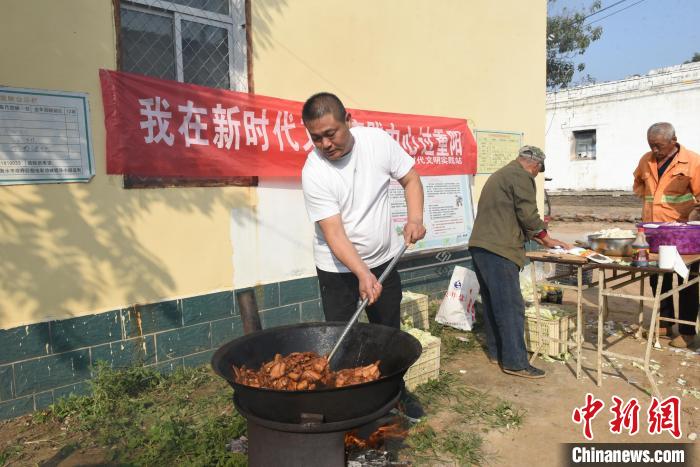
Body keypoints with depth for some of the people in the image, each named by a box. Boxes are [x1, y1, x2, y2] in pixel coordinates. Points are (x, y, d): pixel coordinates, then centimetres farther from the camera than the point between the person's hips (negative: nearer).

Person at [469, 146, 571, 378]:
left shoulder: (499, 175, 25)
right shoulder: (521, 177, -5)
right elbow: (528, 215, -10)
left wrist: (537, 236, 28)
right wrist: (546, 238, 6)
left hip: (479, 246, 10)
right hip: (499, 251, -10)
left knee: (492, 303, 15)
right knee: (511, 307, -5)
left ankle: (496, 351, 23)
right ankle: (515, 362, 0)